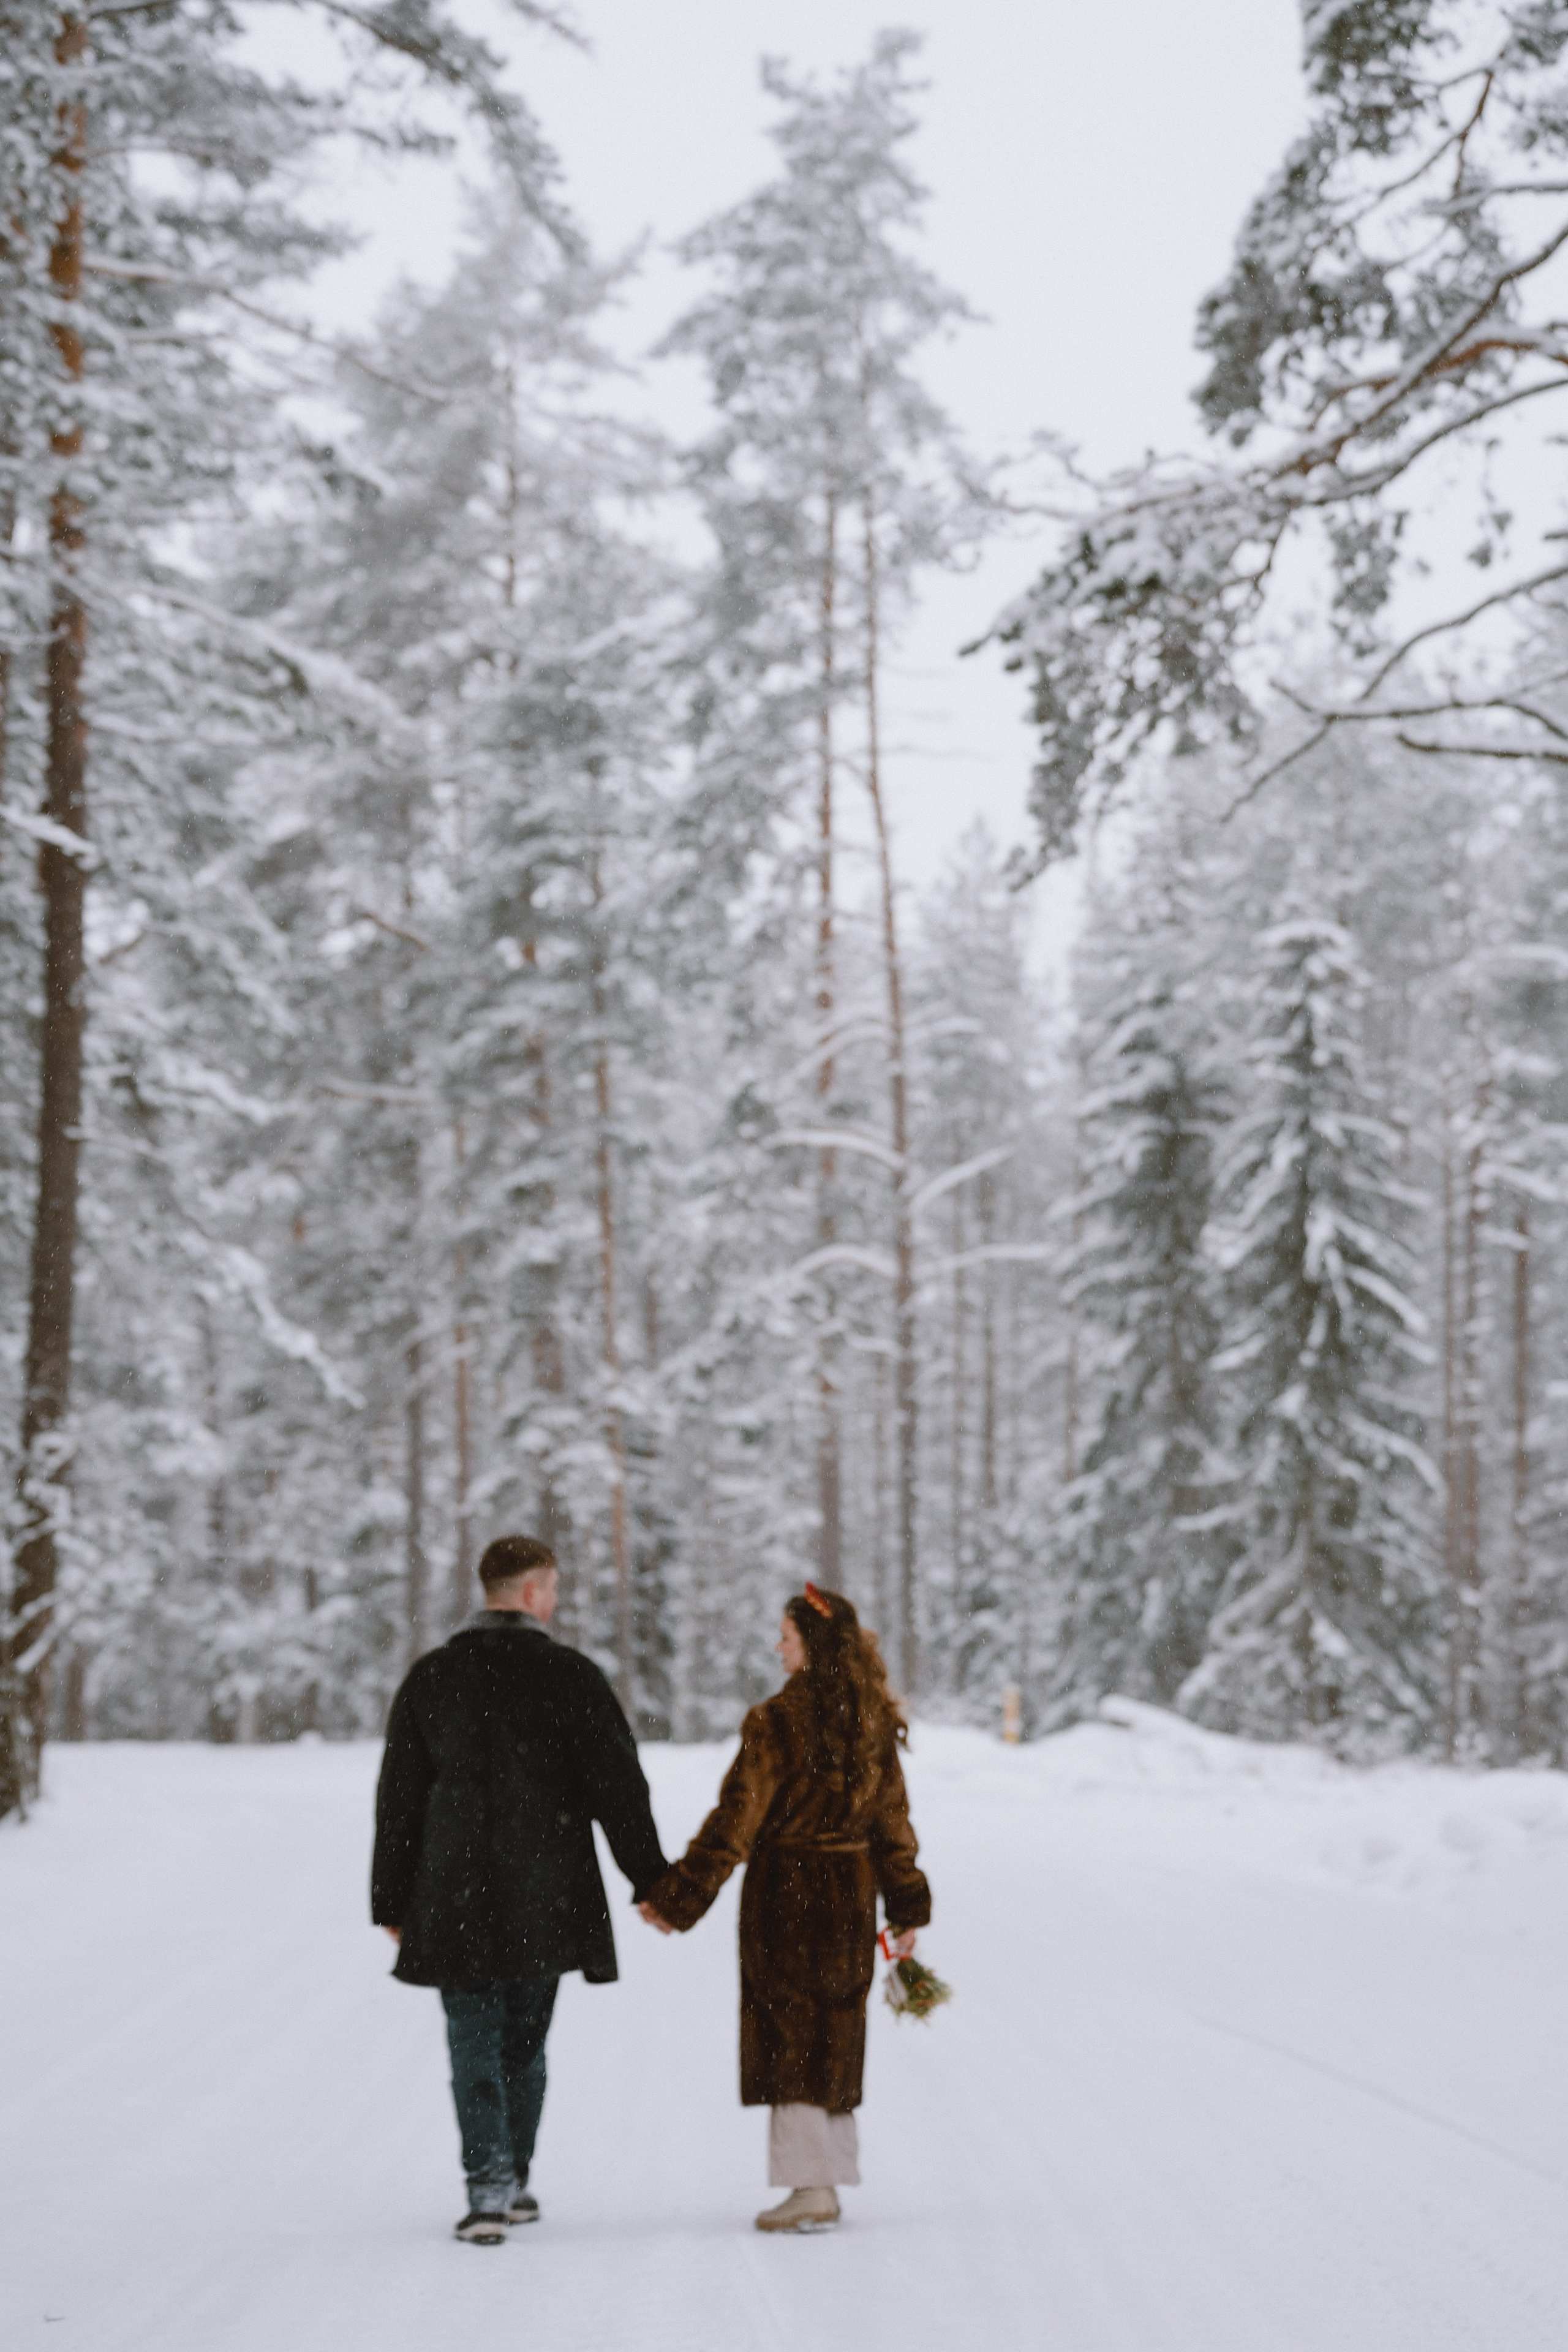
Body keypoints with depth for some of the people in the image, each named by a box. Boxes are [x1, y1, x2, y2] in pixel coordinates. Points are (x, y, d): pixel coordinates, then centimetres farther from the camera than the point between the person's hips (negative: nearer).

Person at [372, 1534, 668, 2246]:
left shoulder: (430, 1679, 2)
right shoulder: (570, 1677, -5)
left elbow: (398, 1799, 5)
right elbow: (619, 1786, -5)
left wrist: (391, 1901, 12)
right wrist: (652, 1882, 3)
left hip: (455, 1902, 0)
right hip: (545, 1904, 0)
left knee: (476, 2047, 1)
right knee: (525, 2042, 15)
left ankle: (488, 2187, -12)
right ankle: (511, 2181, 24)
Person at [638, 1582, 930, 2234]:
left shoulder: (777, 1723, -15)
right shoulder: (874, 1722, 3)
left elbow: (736, 1821, -15)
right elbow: (892, 1819, 9)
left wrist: (677, 1898, -9)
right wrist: (907, 1907, 16)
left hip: (786, 1893, -6)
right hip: (851, 1896, 6)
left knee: (790, 2037, 2)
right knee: (834, 2035, 13)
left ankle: (812, 2188, 0)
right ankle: (827, 2181, 17)